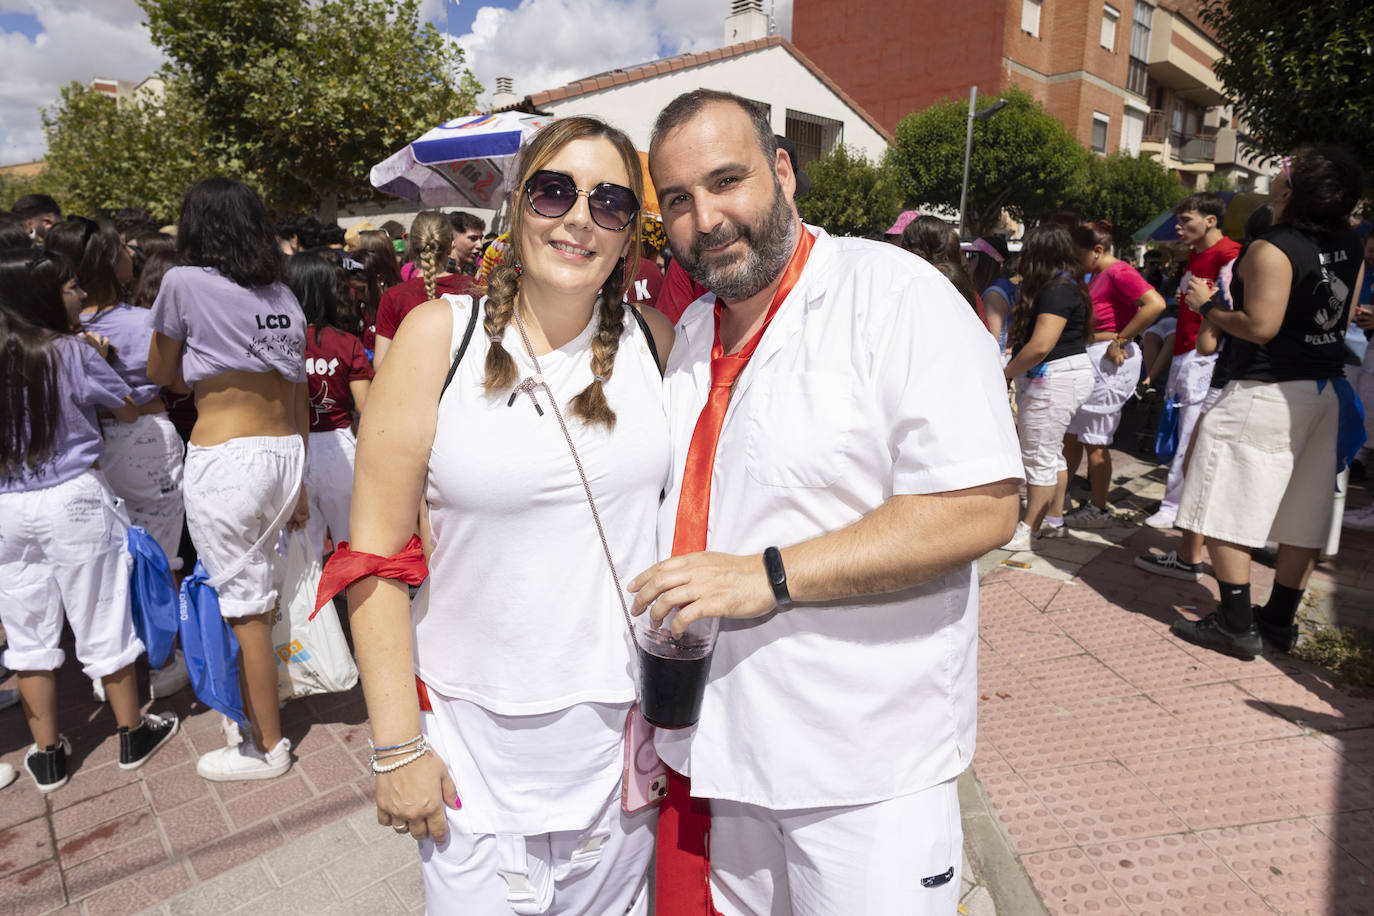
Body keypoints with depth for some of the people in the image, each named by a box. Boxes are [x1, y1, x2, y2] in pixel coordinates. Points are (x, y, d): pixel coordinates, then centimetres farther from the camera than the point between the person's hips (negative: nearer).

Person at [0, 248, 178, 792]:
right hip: (73, 500, -4)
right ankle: (133, 735, 23)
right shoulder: (71, 351, -12)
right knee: (102, 621, 8)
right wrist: (99, 358, 10)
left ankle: (47, 755, 25)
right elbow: (129, 411, -2)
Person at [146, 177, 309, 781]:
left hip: (224, 459, -6)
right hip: (285, 452, 6)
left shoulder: (184, 283, -5)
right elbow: (298, 399, 11)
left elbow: (159, 374, 8)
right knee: (264, 595, 18)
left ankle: (268, 746, 18)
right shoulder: (283, 297, 10)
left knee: (247, 607, 4)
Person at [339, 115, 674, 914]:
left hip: (627, 727, 3)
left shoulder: (656, 340, -1)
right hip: (478, 734, -2)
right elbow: (376, 555, -8)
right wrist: (397, 746, -8)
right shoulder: (439, 335, -8)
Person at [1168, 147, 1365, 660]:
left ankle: (1236, 626, 3)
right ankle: (1280, 621, 24)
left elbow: (1260, 326, -22)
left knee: (1227, 509, 0)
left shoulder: (1273, 249, -18)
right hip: (1326, 390, 9)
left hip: (1266, 393, -8)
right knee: (1302, 513, 13)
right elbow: (1343, 314, 17)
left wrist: (1208, 309, -8)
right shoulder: (1349, 246, 7)